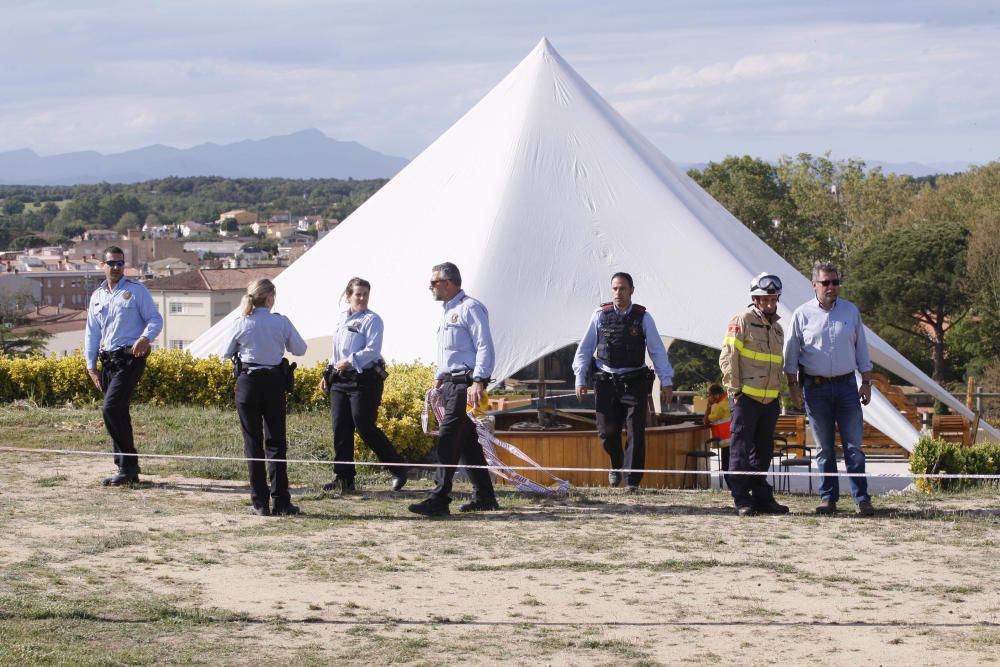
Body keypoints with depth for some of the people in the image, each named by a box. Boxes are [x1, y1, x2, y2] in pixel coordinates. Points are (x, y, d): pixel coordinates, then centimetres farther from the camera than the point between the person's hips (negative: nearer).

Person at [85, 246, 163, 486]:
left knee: (111, 409, -18)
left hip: (130, 358, -7)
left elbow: (155, 319, -3)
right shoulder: (97, 296, 17)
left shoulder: (136, 290, 0)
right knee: (118, 415, 8)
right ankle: (127, 470, 15)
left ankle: (128, 465, -11)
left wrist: (145, 337, -24)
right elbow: (92, 333, 20)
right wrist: (91, 365, 13)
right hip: (108, 360, 7)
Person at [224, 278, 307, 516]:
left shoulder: (241, 324, -6)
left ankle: (260, 503, 3)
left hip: (248, 382, 0)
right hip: (274, 383, 0)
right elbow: (300, 349, 4)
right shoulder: (281, 322, -6)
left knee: (253, 442, 5)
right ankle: (280, 502, 5)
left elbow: (227, 352, 5)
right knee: (276, 442, 8)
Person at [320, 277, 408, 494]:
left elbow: (373, 350, -17)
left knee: (365, 427, -8)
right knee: (340, 429, 3)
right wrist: (328, 374, 20)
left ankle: (398, 469, 6)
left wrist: (351, 361, -26)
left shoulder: (372, 320, -6)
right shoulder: (342, 318, 15)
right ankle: (343, 478, 8)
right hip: (340, 379, 7)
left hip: (364, 379, -7)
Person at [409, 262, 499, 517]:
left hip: (466, 384, -10)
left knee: (447, 440, -14)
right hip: (450, 383, 10)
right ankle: (484, 497, 18)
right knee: (467, 442, 11)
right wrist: (438, 379, 23)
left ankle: (439, 500, -17)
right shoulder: (446, 312, 20)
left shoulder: (470, 308, -10)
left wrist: (478, 382, -24)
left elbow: (484, 347, -17)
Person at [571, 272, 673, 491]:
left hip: (634, 382, -1)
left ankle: (633, 480, 5)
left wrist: (666, 382, -3)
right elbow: (585, 349, 8)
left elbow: (657, 351, 2)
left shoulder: (643, 317, 0)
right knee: (607, 431, 0)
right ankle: (616, 465, 30)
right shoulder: (600, 315, 2)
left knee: (636, 432, -3)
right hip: (606, 381, 1)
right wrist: (580, 378, 3)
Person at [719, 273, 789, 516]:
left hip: (770, 400, 7)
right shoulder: (742, 321, -5)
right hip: (745, 397, -7)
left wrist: (778, 394, 18)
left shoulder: (777, 328, 19)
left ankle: (762, 497, 16)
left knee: (763, 451, 11)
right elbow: (727, 357, -9)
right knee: (741, 450, -3)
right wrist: (734, 389, -12)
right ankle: (742, 500, 0)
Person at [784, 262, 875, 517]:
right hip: (815, 387, -1)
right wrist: (793, 386, -1)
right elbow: (791, 354, 6)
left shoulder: (851, 311, 9)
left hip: (846, 384, 1)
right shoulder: (802, 314, 3)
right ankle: (828, 498, 9)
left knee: (853, 445, -3)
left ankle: (862, 498, -2)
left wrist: (866, 383, 8)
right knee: (824, 448, 4)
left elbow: (861, 349, 13)